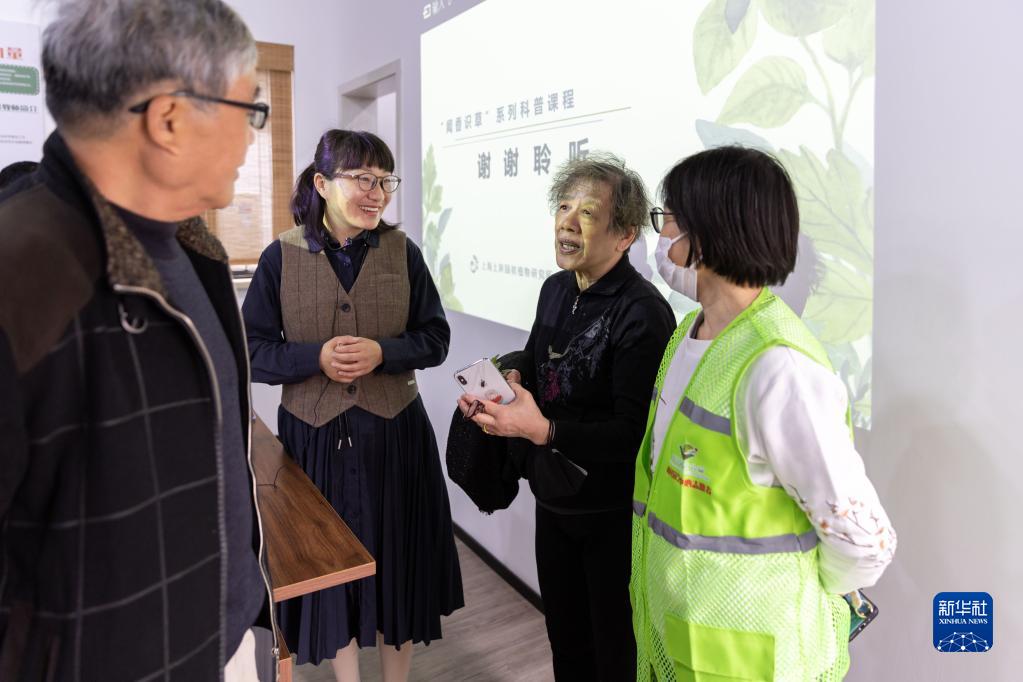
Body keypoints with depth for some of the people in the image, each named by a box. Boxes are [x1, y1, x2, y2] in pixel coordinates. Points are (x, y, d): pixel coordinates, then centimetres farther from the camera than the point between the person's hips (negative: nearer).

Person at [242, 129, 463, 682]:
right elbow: (252, 350, -2)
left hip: (394, 433, 1)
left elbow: (435, 339, 0)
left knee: (396, 561, 12)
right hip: (315, 435, 0)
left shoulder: (402, 252, -2)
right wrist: (317, 357, -19)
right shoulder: (282, 257, -5)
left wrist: (381, 353, -17)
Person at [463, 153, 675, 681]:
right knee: (564, 636, 25)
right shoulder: (556, 289, 2)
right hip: (553, 497, 7)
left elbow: (635, 434, -25)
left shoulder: (641, 313, -23)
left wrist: (543, 431, -33)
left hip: (611, 513, -7)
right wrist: (503, 386, -5)